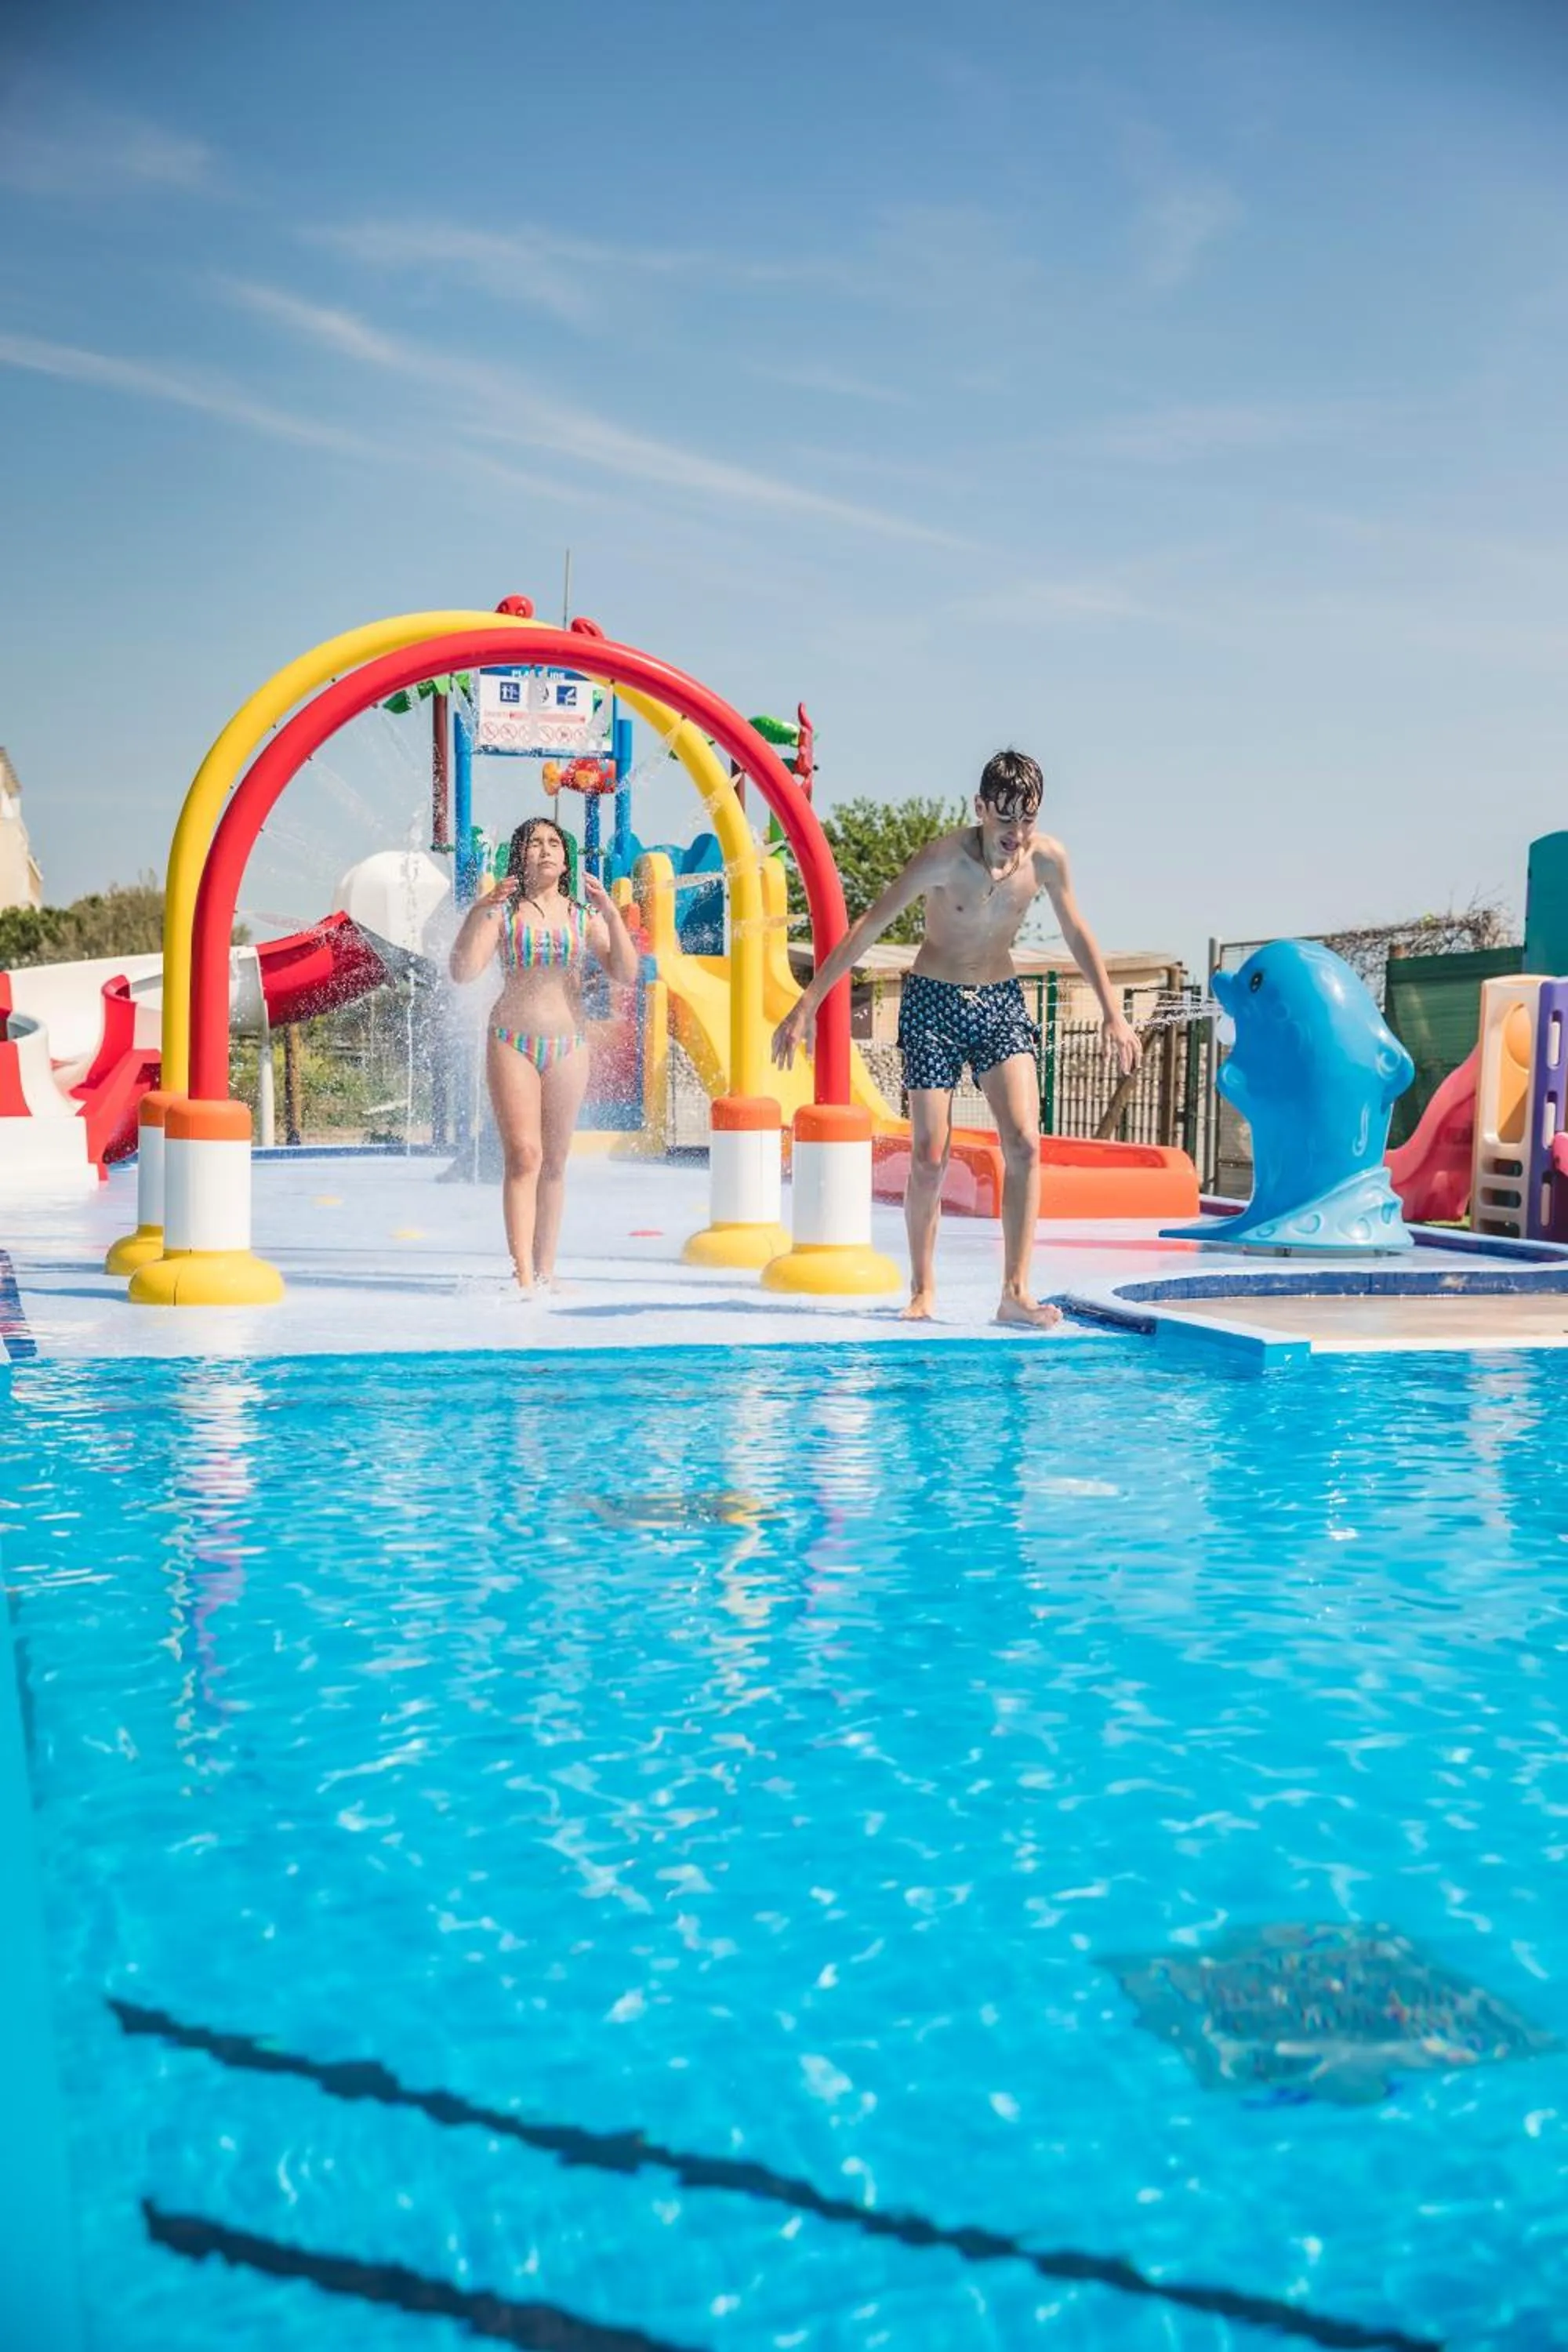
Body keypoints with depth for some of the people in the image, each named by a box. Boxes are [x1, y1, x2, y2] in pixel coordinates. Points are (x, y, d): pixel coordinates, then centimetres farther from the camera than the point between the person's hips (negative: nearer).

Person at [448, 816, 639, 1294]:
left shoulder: (584, 915, 8)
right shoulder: (502, 911, 0)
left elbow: (626, 975, 1)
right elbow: (463, 971, -9)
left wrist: (612, 914, -10)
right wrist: (476, 911, -20)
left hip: (569, 1044, 3)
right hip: (512, 1041, -3)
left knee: (555, 1162, 6)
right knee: (523, 1156, -12)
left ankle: (546, 1272, 14)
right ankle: (523, 1276, -14)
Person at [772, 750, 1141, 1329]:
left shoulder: (1046, 857, -9)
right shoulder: (943, 858, -19)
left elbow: (1077, 934, 7)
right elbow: (867, 927, -17)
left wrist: (1112, 1013, 7)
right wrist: (807, 1005, -21)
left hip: (1001, 1002, 3)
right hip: (933, 1002, -3)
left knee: (1025, 1144, -13)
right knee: (929, 1158, -3)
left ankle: (1015, 1293, -9)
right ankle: (922, 1288, 16)